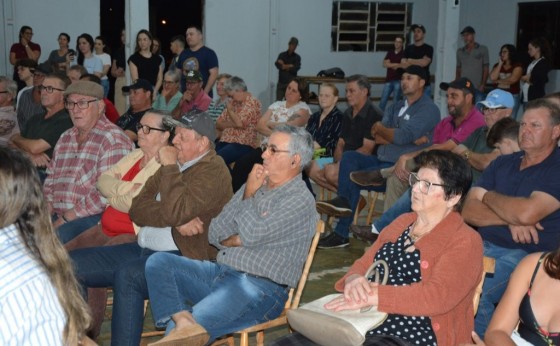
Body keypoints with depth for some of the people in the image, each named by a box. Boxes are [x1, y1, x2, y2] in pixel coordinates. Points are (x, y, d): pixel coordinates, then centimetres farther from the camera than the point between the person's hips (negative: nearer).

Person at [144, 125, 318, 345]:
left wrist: (248, 196, -2)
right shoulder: (255, 186, 17)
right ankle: (184, 323, -31)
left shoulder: (300, 201, -6)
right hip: (220, 273, 8)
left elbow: (253, 234, -17)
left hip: (260, 288, -8)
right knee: (158, 261, -14)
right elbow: (215, 235, 13)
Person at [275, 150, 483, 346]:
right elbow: (363, 265, 19)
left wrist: (371, 296, -23)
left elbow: (438, 295, -18)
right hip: (364, 325, 7)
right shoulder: (402, 222, 19)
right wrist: (354, 280, -7)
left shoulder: (464, 241, -3)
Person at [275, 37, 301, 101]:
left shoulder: (297, 57, 5)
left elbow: (295, 69, -8)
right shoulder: (282, 55, 9)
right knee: (278, 101, -2)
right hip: (281, 83, 1)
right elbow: (277, 64, -7)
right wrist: (289, 66, -9)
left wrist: (284, 66, -3)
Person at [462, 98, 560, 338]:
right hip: (483, 246, 6)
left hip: (527, 255, -6)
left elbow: (527, 213, -20)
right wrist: (510, 220, -11)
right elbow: (468, 211, 6)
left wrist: (487, 196, -1)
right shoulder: (502, 163, 15)